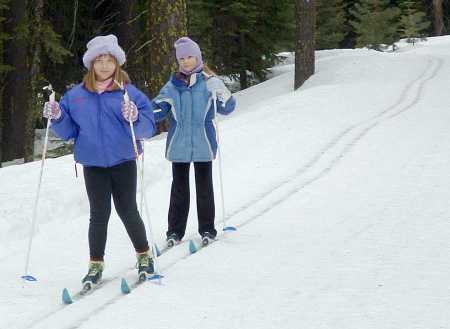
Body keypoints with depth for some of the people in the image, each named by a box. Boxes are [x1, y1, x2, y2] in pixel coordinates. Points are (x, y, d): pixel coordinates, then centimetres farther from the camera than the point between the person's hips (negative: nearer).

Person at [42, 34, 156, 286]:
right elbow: (68, 131, 11)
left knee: (128, 211, 5)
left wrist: (135, 119, -27)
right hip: (93, 164, 2)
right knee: (99, 214, 2)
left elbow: (149, 128, -8)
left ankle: (144, 255, 25)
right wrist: (57, 118, -8)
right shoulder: (76, 96, 5)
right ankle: (96, 265, 11)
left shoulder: (129, 93, -3)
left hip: (123, 161, -2)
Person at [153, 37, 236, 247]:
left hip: (203, 144, -2)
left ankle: (207, 230, 16)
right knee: (179, 188, 7)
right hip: (179, 145, 2)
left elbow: (226, 109, -5)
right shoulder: (172, 86, 5)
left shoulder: (209, 83, -1)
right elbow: (159, 110, 4)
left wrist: (223, 95, -25)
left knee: (204, 187, 7)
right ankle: (175, 231, 12)